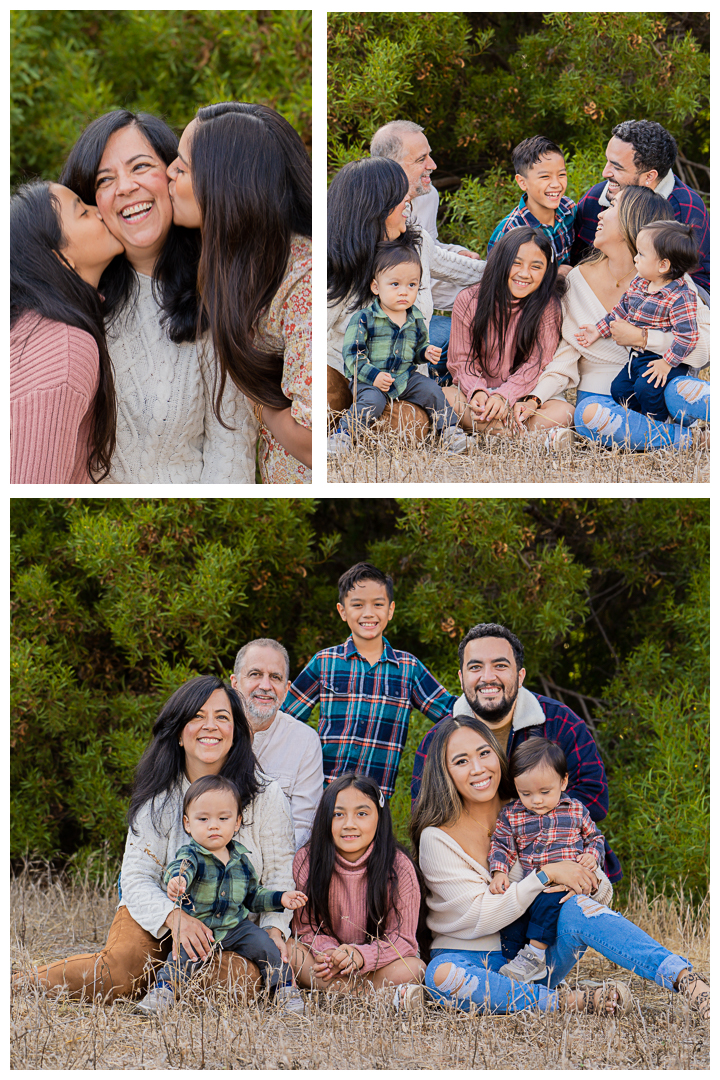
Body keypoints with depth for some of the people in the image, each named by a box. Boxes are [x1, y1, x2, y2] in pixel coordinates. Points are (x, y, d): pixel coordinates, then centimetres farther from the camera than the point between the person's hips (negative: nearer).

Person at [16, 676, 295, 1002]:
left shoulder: (266, 796, -5)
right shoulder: (158, 798, -5)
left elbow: (279, 874, -1)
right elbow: (137, 877, -9)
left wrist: (274, 929, -19)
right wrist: (174, 917, -29)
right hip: (159, 915, -1)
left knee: (243, 976, -33)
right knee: (119, 975, -31)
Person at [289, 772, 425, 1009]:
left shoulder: (399, 868, -13)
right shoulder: (306, 861, -8)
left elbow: (401, 939, -15)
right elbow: (307, 929, -5)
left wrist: (360, 956, -34)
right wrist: (329, 952, -28)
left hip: (376, 961, -2)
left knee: (408, 970, -32)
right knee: (286, 950, -29)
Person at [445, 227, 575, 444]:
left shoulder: (549, 306, -4)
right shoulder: (469, 301, -2)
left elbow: (537, 364, -9)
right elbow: (462, 359, 0)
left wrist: (503, 396, -26)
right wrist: (477, 391, -22)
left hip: (522, 394, -1)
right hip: (475, 390, 1)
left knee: (563, 412, -30)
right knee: (442, 399, -33)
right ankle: (536, 434, -35)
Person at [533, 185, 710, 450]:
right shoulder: (579, 279, 3)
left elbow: (705, 342, -13)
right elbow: (565, 358, 4)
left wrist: (640, 337, -18)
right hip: (600, 395, 2)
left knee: (682, 389, -37)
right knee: (589, 414, -35)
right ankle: (691, 439, -25)